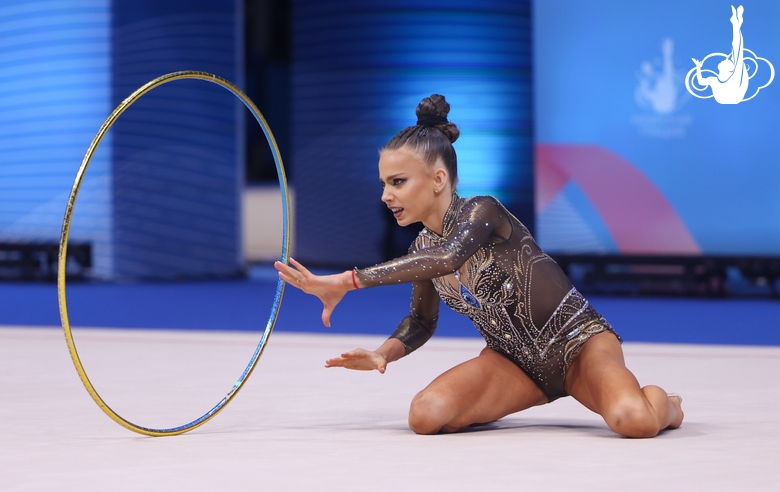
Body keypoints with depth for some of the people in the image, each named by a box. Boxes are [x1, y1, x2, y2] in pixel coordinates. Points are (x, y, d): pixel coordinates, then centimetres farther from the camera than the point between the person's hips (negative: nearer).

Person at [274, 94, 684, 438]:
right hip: (516, 360, 6)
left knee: (633, 421, -35)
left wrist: (347, 280, -46)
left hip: (577, 343, -6)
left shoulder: (481, 211, -21)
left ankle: (658, 402, 4)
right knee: (426, 416, -21)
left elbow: (449, 257, -44)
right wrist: (383, 354, -7)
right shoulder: (422, 249, 1)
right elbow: (421, 322, 18)